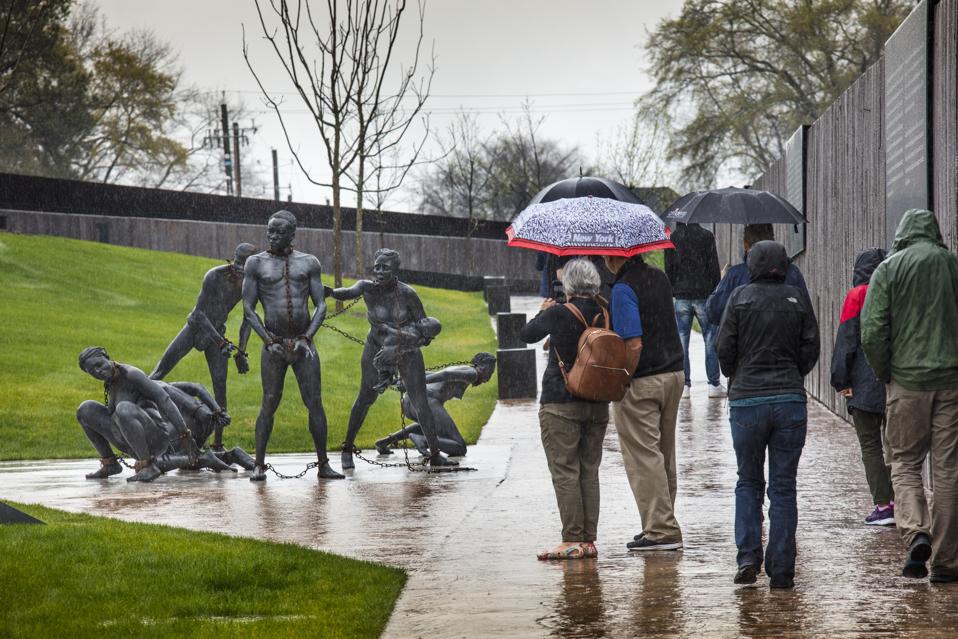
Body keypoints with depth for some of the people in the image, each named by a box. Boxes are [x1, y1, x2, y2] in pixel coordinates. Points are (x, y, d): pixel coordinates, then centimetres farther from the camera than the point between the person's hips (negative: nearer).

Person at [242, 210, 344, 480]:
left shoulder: (309, 263, 7)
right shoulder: (256, 263, 3)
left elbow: (320, 306, 3)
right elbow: (248, 308, -1)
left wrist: (306, 338, -11)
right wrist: (268, 341, -10)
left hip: (304, 345, 1)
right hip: (273, 345, -1)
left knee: (315, 403, -2)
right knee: (269, 405, -5)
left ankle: (323, 465, 3)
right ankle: (259, 465, 0)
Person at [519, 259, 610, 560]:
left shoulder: (559, 314, -14)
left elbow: (526, 335, 2)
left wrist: (543, 312, 22)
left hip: (560, 404, -5)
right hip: (598, 405, 5)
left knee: (565, 472, -2)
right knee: (589, 472, 11)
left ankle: (572, 540, -6)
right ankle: (588, 539, 12)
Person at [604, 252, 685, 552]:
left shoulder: (623, 289, -17)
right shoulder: (659, 277, 8)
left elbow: (634, 345, -23)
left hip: (641, 381, -8)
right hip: (674, 373, 8)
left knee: (643, 457, -2)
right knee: (664, 455, 16)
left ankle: (662, 530, -3)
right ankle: (664, 525, 22)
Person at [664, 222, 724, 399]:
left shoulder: (672, 239, 1)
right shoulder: (706, 236, -4)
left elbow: (669, 269, 3)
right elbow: (714, 267, -4)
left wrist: (672, 290, 13)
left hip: (681, 297, 2)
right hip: (704, 295, -2)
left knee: (681, 341, 6)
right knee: (710, 340, 5)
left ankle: (684, 385, 4)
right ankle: (714, 384, 2)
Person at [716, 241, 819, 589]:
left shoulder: (740, 297, -2)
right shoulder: (797, 299, 2)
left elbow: (724, 347, -3)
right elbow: (811, 348, 3)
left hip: (746, 401, -1)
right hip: (790, 400, 1)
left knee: (748, 482, 14)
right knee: (783, 487, 6)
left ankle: (748, 556, 0)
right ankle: (781, 570, 3)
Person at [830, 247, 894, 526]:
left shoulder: (858, 296, -6)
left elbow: (846, 341, -8)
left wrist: (841, 381, -5)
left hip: (865, 385, -4)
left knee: (870, 445, 0)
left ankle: (883, 506, -6)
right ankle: (896, 501, 11)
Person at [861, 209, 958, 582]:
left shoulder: (888, 270, -1)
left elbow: (872, 333, -7)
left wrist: (885, 375, 6)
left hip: (907, 380, -1)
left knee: (905, 463, 11)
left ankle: (915, 533, -13)